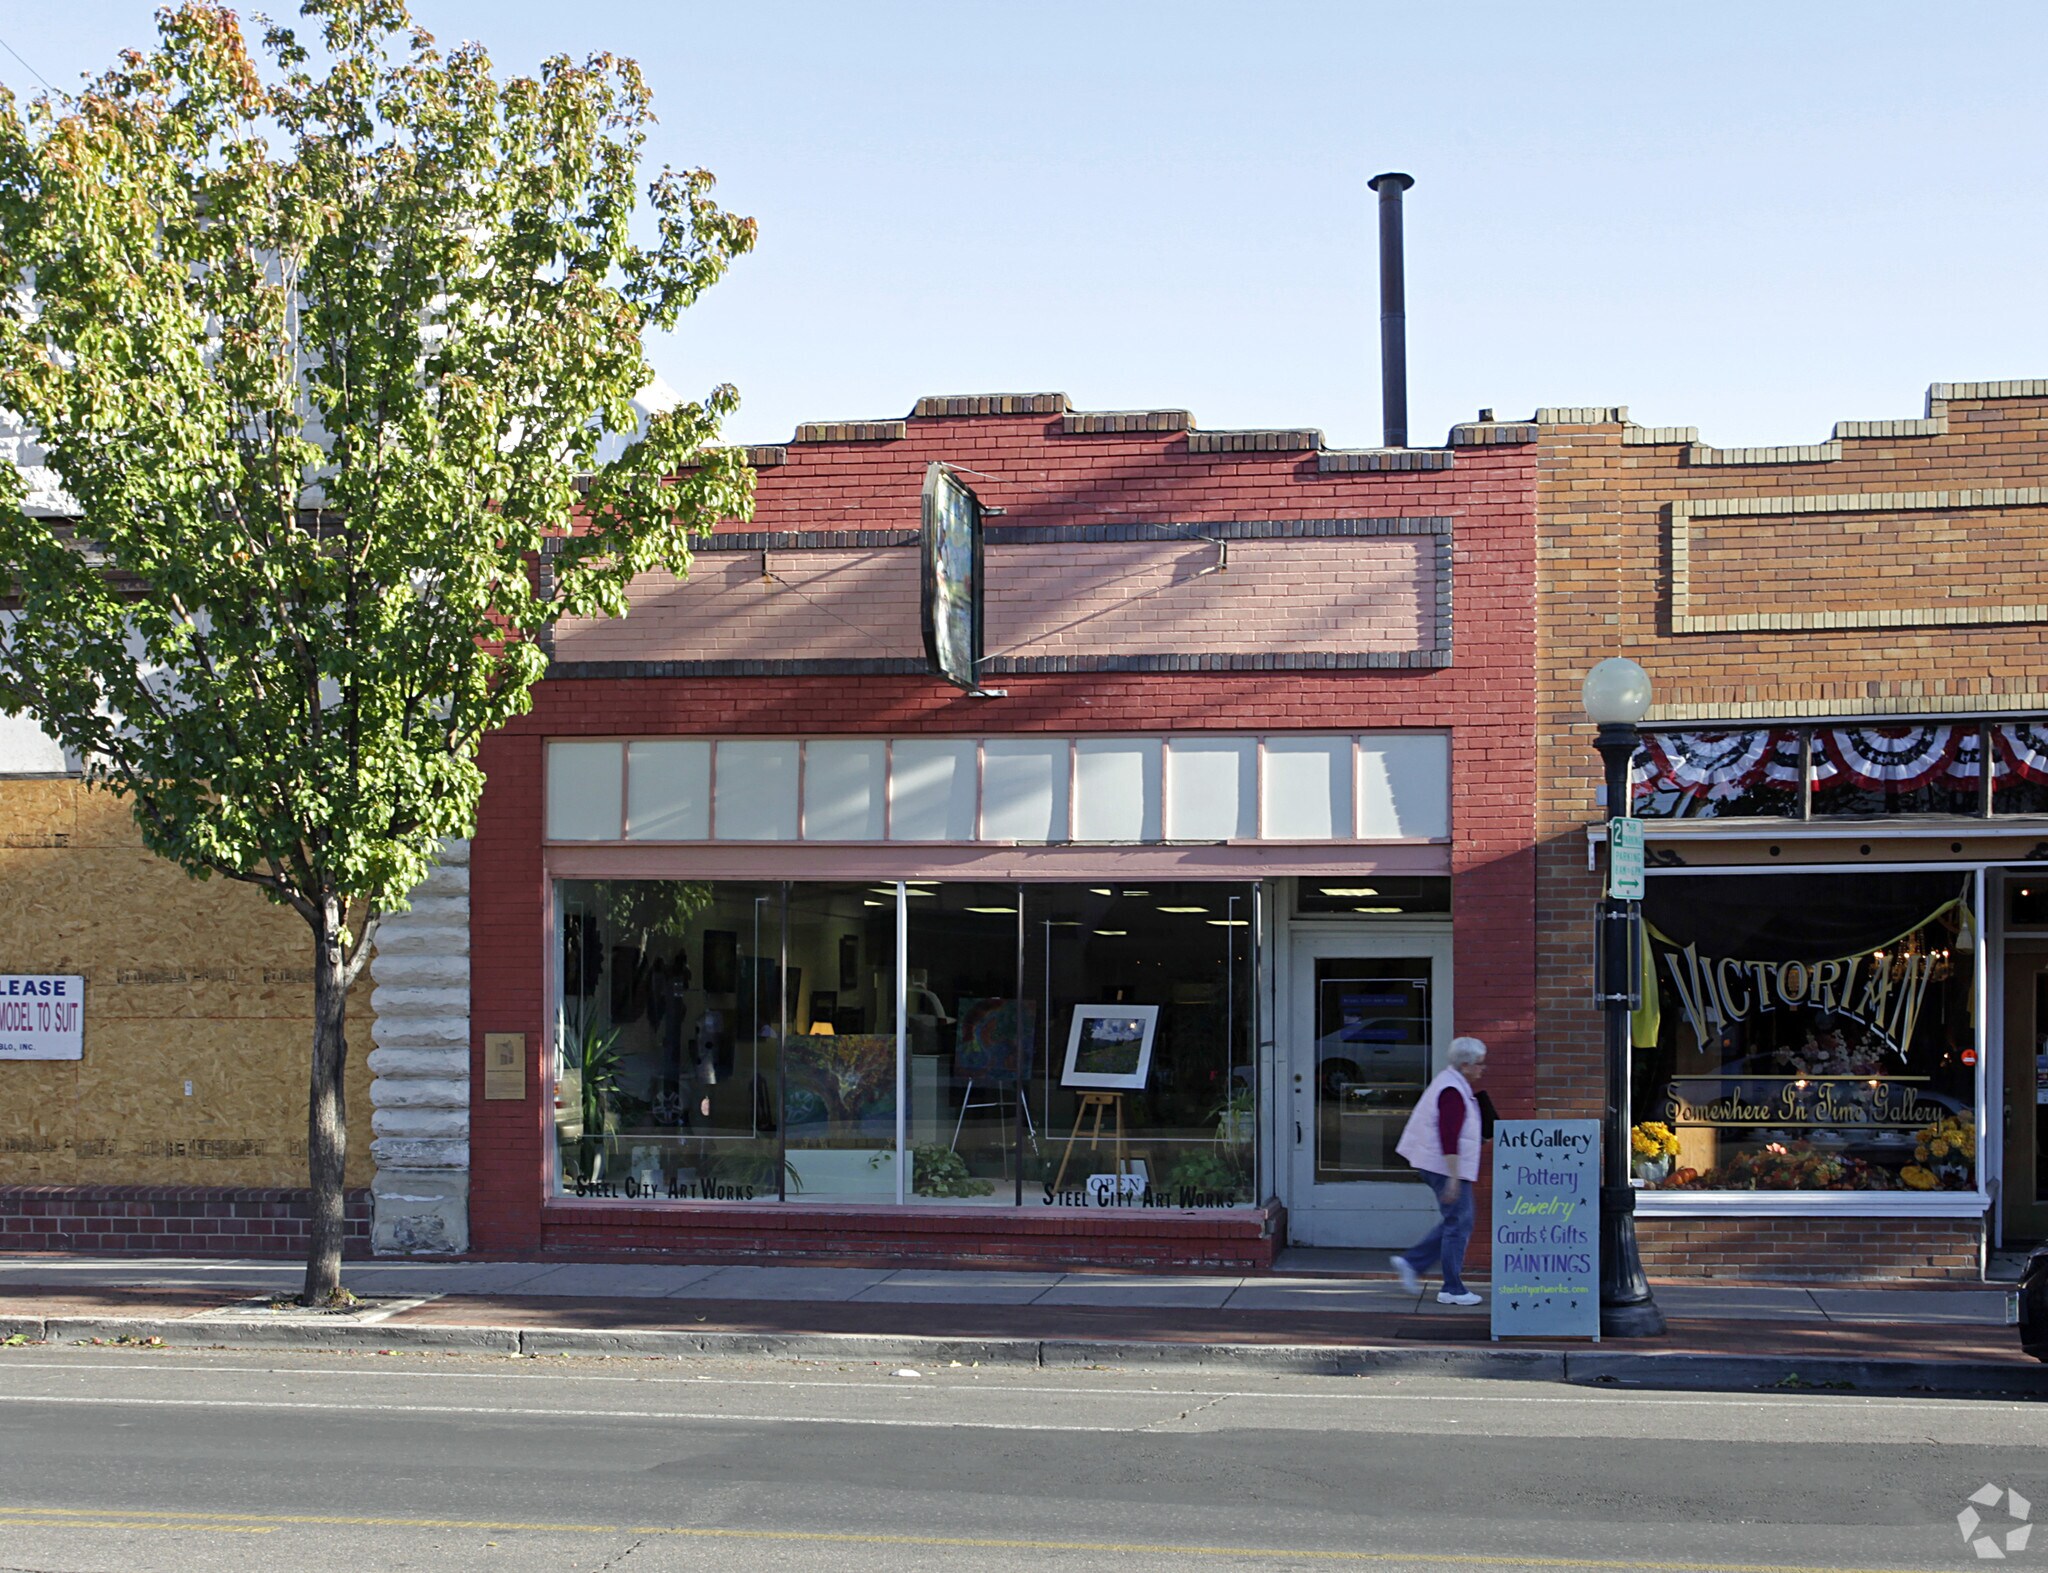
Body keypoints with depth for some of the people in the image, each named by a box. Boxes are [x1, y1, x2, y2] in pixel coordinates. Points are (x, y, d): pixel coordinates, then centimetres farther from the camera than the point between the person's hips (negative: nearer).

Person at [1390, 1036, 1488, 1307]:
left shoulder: (1453, 1084, 15)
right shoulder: (1453, 1092, -19)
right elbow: (1449, 1137, -25)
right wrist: (1453, 1178, -27)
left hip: (1444, 1167, 11)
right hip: (1447, 1167, -11)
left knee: (1454, 1223, 15)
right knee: (1458, 1225, -4)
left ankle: (1412, 1262, 14)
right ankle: (1452, 1290, 1)